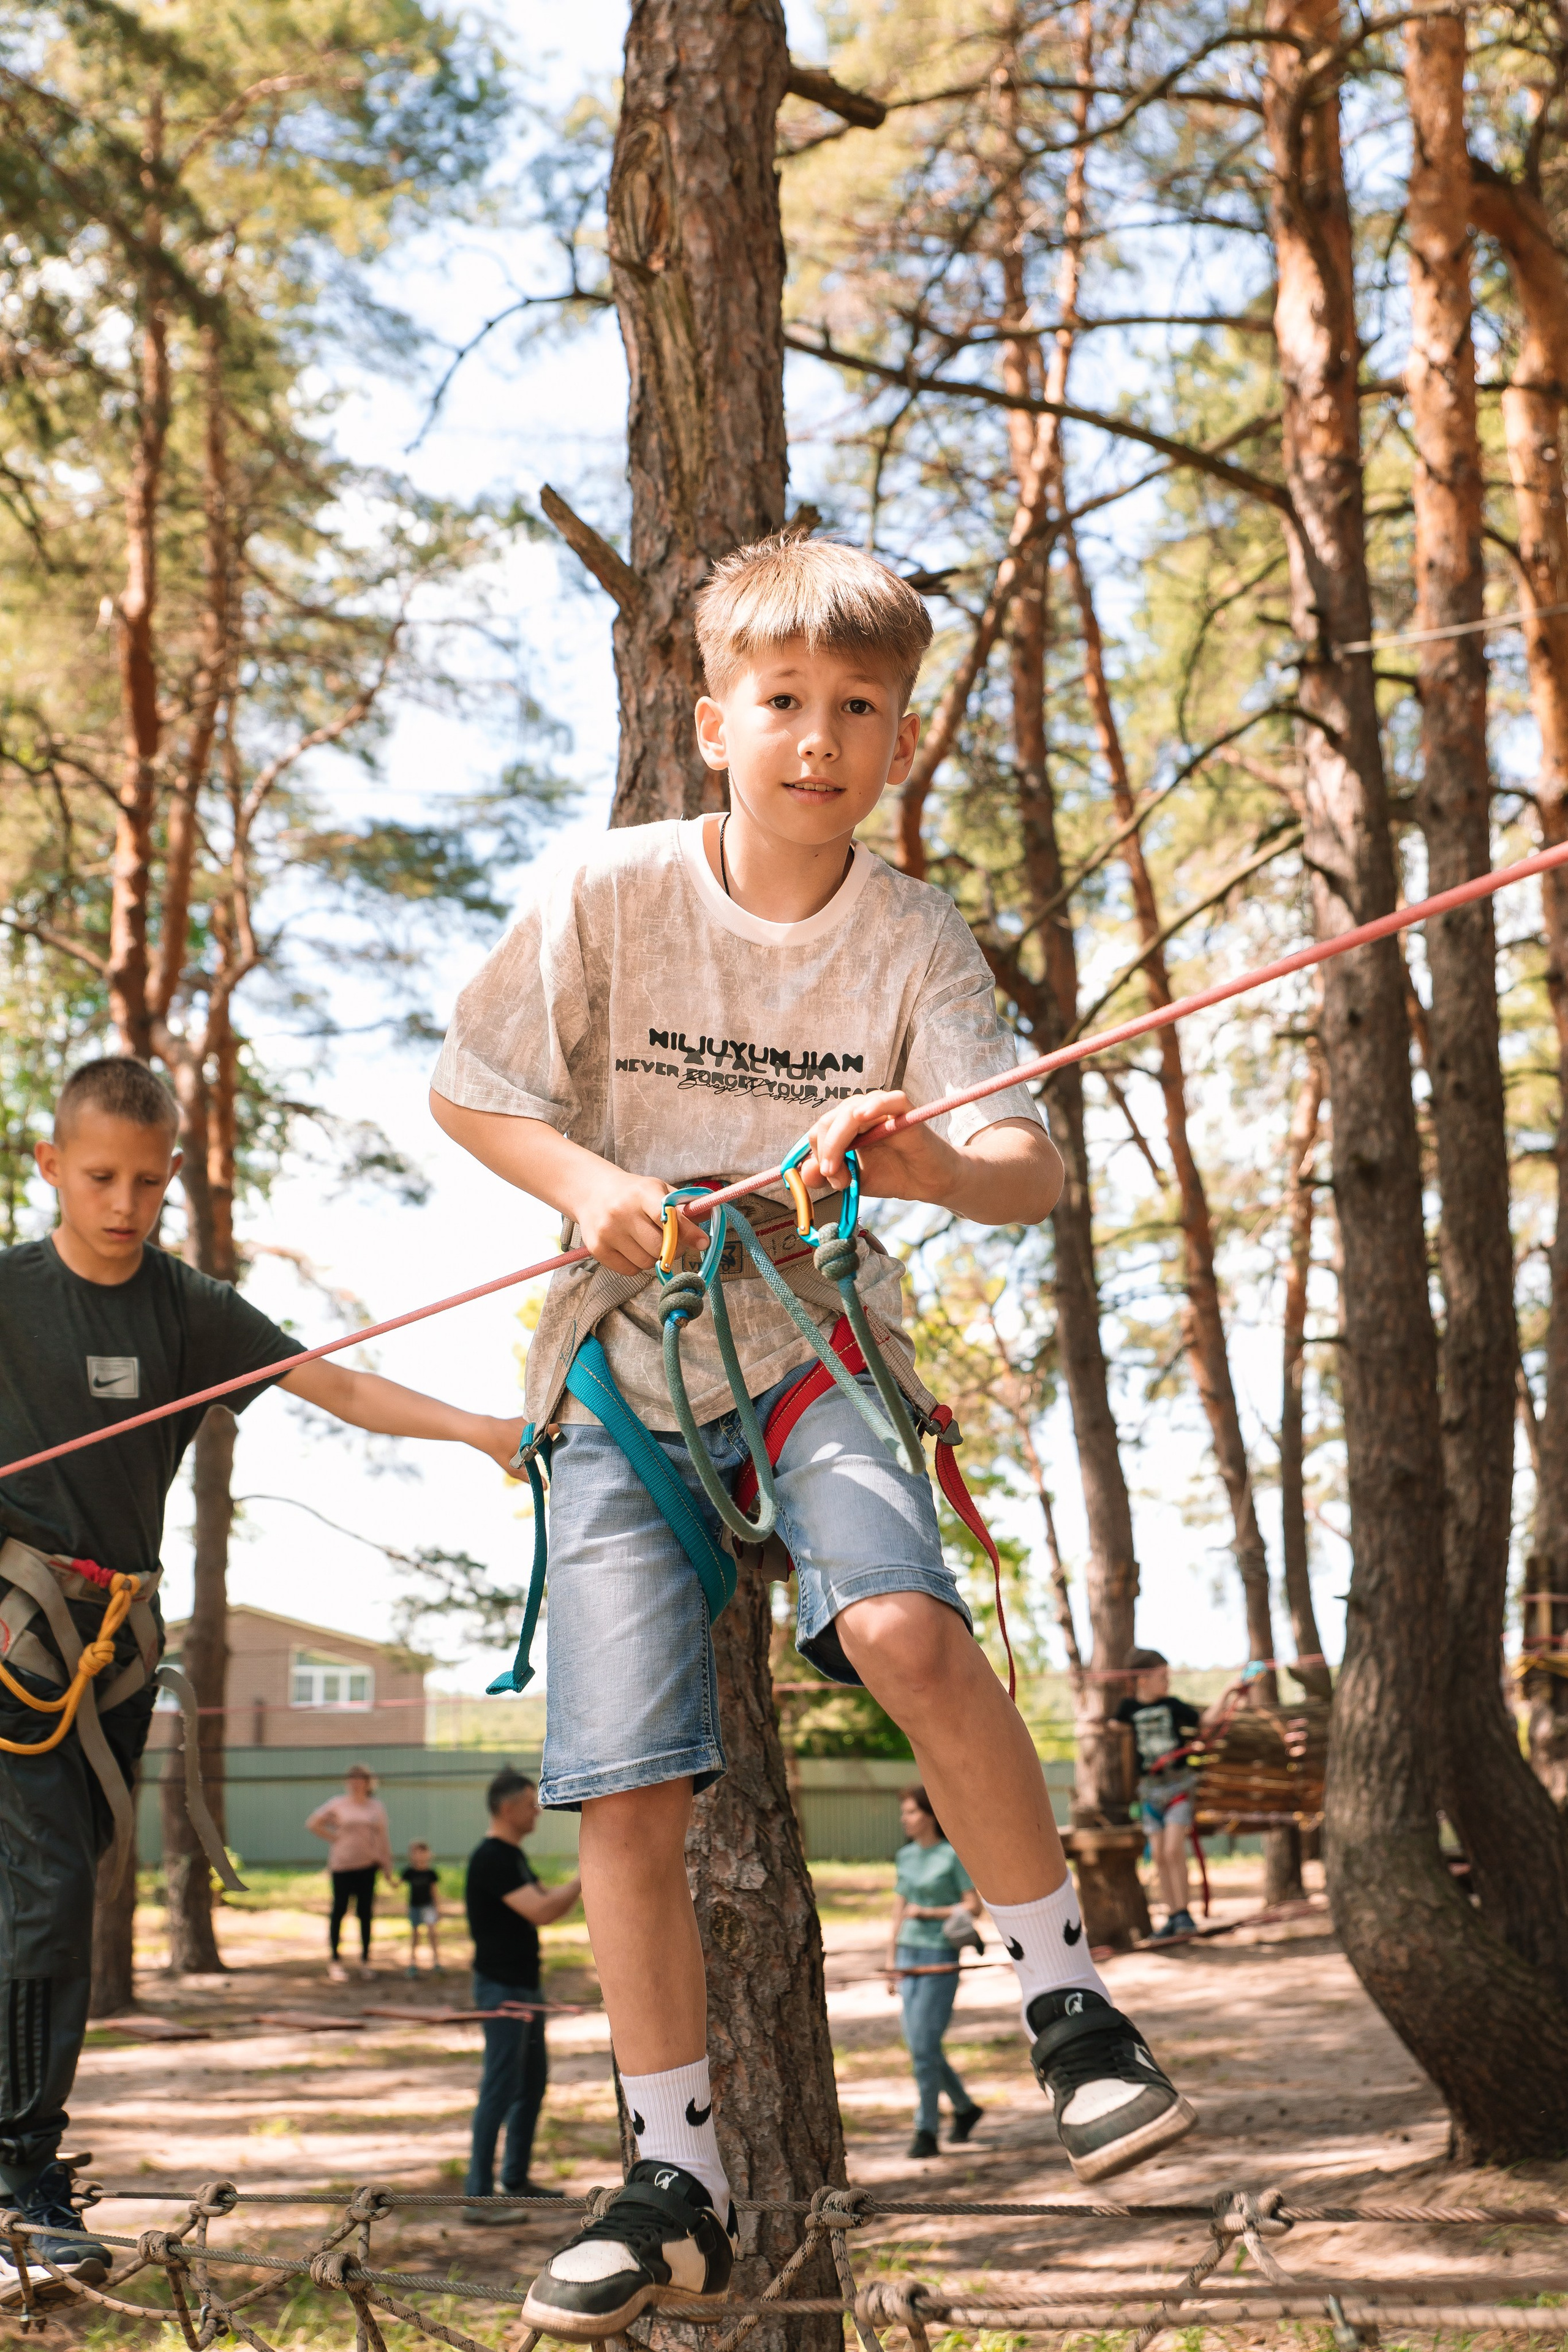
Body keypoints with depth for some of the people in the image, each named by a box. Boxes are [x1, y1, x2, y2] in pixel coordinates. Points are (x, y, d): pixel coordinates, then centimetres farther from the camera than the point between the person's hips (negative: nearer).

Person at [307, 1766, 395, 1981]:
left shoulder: (376, 1807, 8)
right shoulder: (338, 1805, 2)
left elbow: (384, 1838, 10)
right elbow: (313, 1824, 6)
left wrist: (388, 1870, 7)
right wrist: (335, 1838, -3)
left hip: (367, 1866, 2)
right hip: (342, 1866, -2)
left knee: (365, 1912, 4)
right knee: (340, 1910, 2)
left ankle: (365, 1960, 13)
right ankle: (334, 1960, 10)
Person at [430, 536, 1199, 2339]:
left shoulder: (915, 939, -7)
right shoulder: (607, 894, -9)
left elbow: (1028, 1168, -14)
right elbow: (467, 1092, 1)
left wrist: (931, 1161, -37)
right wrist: (586, 1182, -18)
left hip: (815, 1339, 0)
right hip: (620, 1368, 0)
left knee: (904, 1621, -30)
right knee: (626, 1793, -4)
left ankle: (1069, 2006, -10)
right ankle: (677, 2185, 13)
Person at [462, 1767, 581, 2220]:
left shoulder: (513, 1855, 12)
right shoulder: (492, 1859, -20)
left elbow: (544, 1902, 20)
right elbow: (542, 1912, -26)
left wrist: (583, 1883, 8)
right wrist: (586, 1879, -18)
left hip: (524, 1986, 10)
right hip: (502, 1990, -10)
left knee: (533, 2081, 17)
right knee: (500, 2089, -9)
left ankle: (516, 2178, 29)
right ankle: (477, 2197, -6)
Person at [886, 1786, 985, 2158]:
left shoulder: (953, 1855, -7)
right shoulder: (906, 1856, 11)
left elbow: (974, 1907, -8)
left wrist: (927, 1912, -14)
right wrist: (892, 1958, 14)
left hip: (940, 1959, -6)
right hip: (909, 1955, 6)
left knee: (925, 2045, -9)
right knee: (918, 2043, 8)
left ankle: (927, 2131, -1)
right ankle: (964, 2107, 27)